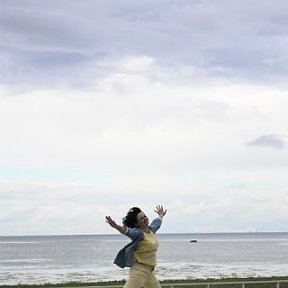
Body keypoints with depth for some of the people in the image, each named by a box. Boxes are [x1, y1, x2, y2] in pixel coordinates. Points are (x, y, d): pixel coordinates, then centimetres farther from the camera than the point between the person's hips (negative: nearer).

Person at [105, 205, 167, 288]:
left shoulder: (151, 230, 9)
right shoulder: (138, 233, -15)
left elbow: (156, 223, 32)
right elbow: (127, 231, -36)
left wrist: (161, 216, 53)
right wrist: (116, 227, -57)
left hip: (149, 271, 9)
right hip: (139, 269, -9)